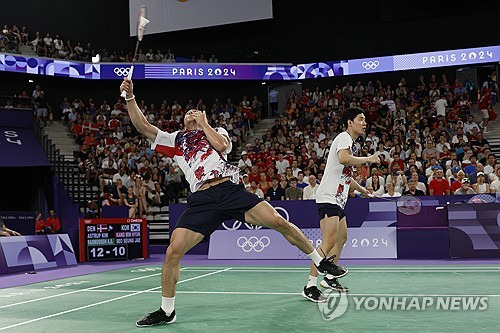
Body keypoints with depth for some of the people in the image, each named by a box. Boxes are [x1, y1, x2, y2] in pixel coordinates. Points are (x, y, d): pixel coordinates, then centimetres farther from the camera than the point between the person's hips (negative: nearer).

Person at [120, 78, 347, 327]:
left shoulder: (216, 131, 24)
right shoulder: (174, 140, 24)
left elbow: (221, 144, -1)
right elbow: (142, 126, 15)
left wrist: (204, 123, 12)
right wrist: (129, 97, 5)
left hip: (230, 189, 0)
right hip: (201, 200, 1)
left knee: (278, 221, -14)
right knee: (173, 252, -11)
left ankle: (320, 261, 7)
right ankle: (166, 311, 7)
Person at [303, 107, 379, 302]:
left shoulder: (350, 142, 22)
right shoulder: (344, 137, -9)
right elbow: (343, 158, -33)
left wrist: (360, 189, 40)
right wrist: (368, 159, -20)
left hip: (338, 198, 11)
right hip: (329, 197, -11)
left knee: (342, 237, 17)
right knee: (329, 241, -17)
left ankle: (329, 278, 27)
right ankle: (310, 286, -17)